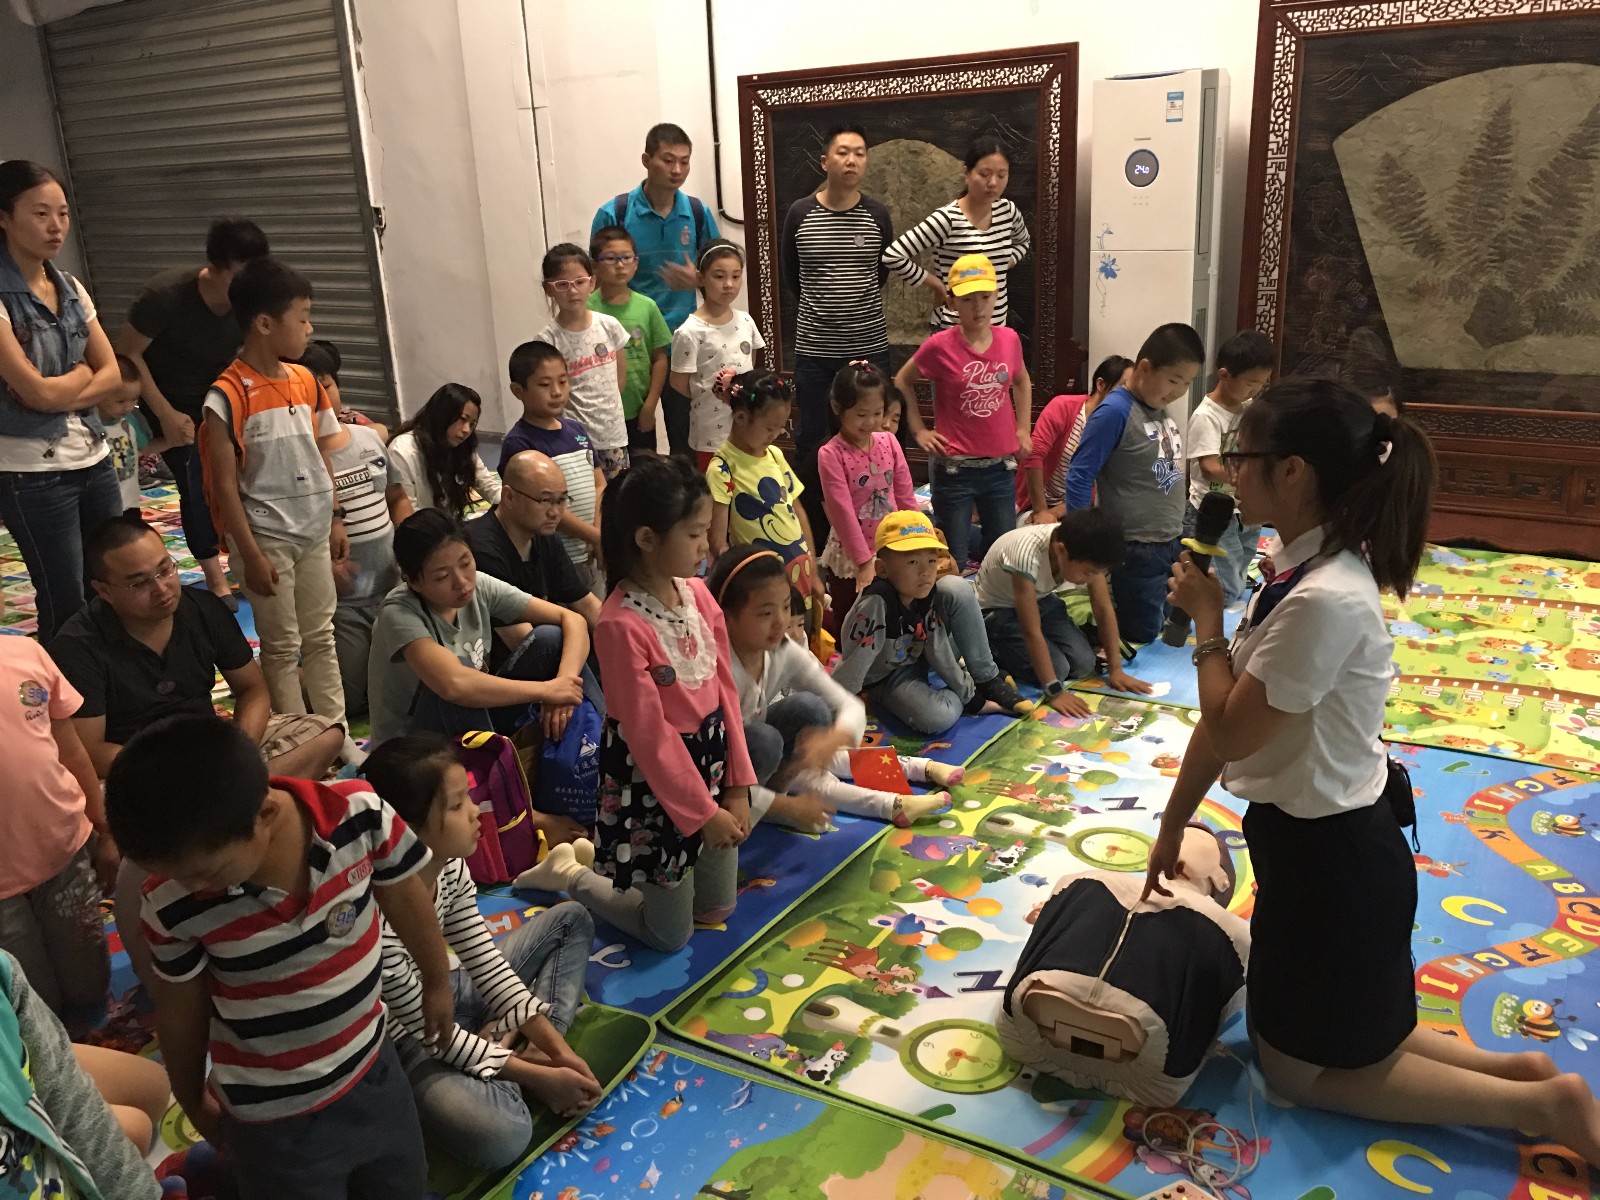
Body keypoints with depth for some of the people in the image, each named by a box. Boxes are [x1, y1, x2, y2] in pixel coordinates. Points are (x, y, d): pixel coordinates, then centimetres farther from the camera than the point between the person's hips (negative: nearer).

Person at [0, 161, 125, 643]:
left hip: (94, 459, 6)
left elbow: (114, 374, 5)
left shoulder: (70, 289, 7)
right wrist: (83, 373, 1)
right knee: (67, 610, 2)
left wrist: (63, 396, -11)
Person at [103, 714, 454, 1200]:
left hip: (373, 1070, 3)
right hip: (274, 1119, -2)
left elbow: (406, 900, -4)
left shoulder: (361, 817, -24)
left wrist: (438, 984, 12)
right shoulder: (171, 905, -24)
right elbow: (180, 1011, -6)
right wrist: (194, 1103, 11)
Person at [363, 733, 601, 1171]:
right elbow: (430, 1032, -25)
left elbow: (486, 962, -3)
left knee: (571, 919, 13)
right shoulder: (378, 914, -35)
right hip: (403, 1042, -8)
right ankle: (524, 1063, -2)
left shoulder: (450, 865, -13)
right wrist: (536, 1076, -19)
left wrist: (555, 1046, -10)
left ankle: (519, 1047, -3)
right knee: (501, 1136, -36)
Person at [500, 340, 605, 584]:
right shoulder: (519, 443, -14)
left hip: (589, 554, 7)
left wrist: (598, 537, -5)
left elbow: (599, 486, 9)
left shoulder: (576, 429, 8)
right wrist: (596, 537, -14)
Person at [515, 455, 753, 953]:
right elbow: (649, 732, -21)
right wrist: (702, 812, -15)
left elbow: (725, 690, 0)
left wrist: (737, 785, -2)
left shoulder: (698, 594, -4)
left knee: (718, 908, 23)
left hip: (711, 760, 7)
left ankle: (600, 853, 37)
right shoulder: (621, 623, -26)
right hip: (652, 779, -7)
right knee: (670, 935, 11)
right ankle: (569, 874, 30)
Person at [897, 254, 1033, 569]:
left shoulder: (1009, 339, 1)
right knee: (954, 562, 5)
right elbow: (902, 382, 4)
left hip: (1001, 466, 4)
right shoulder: (940, 346, -11)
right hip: (955, 469, -4)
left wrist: (1023, 429, 13)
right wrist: (919, 430, -1)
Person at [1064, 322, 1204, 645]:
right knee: (1141, 637, 5)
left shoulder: (1161, 409, 6)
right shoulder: (1115, 411, -19)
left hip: (1174, 543, 8)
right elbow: (1079, 479, -18)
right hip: (1136, 550, -8)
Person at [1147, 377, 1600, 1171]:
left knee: (1298, 1066, 12)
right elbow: (1221, 723, 6)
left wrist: (1207, 619, -10)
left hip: (1332, 856, -9)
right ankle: (1519, 1070, 25)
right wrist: (1170, 831, 12)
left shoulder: (1323, 599, -30)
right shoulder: (1306, 571, 1)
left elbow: (1230, 732, -21)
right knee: (1340, 1032, 26)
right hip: (1316, 841, 9)